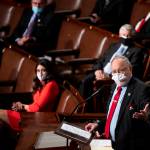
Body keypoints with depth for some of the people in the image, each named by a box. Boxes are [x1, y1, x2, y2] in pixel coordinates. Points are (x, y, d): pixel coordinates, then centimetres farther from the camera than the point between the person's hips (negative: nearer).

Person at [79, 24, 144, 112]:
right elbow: (100, 61, 23)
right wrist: (97, 70, -3)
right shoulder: (114, 46, 25)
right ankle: (87, 109, -14)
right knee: (85, 81, -22)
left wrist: (109, 76, -17)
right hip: (102, 73, 6)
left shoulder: (137, 51, 4)